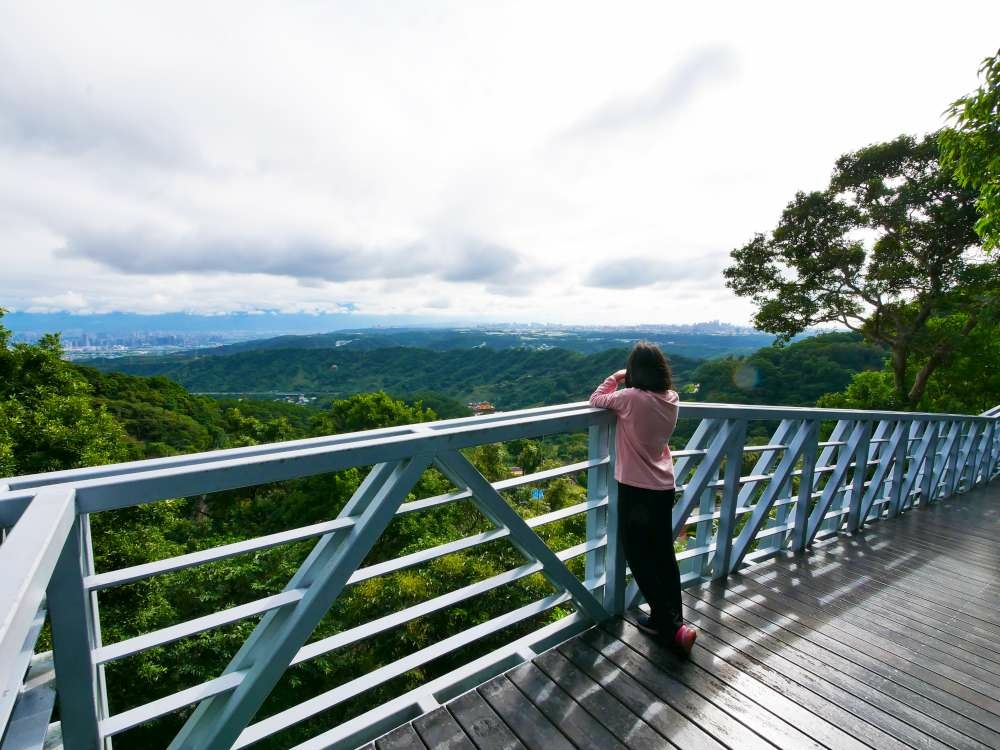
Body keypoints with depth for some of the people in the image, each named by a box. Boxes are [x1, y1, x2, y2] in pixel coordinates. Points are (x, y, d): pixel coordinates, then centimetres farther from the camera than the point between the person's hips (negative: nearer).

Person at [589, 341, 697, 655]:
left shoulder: (631, 399, -21)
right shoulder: (672, 399, -2)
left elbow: (596, 399, -3)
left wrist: (616, 377, 8)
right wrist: (626, 382, 10)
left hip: (636, 489, -6)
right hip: (664, 487, 7)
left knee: (640, 559, 9)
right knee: (664, 554, 18)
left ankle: (672, 627, 11)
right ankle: (670, 619, 30)